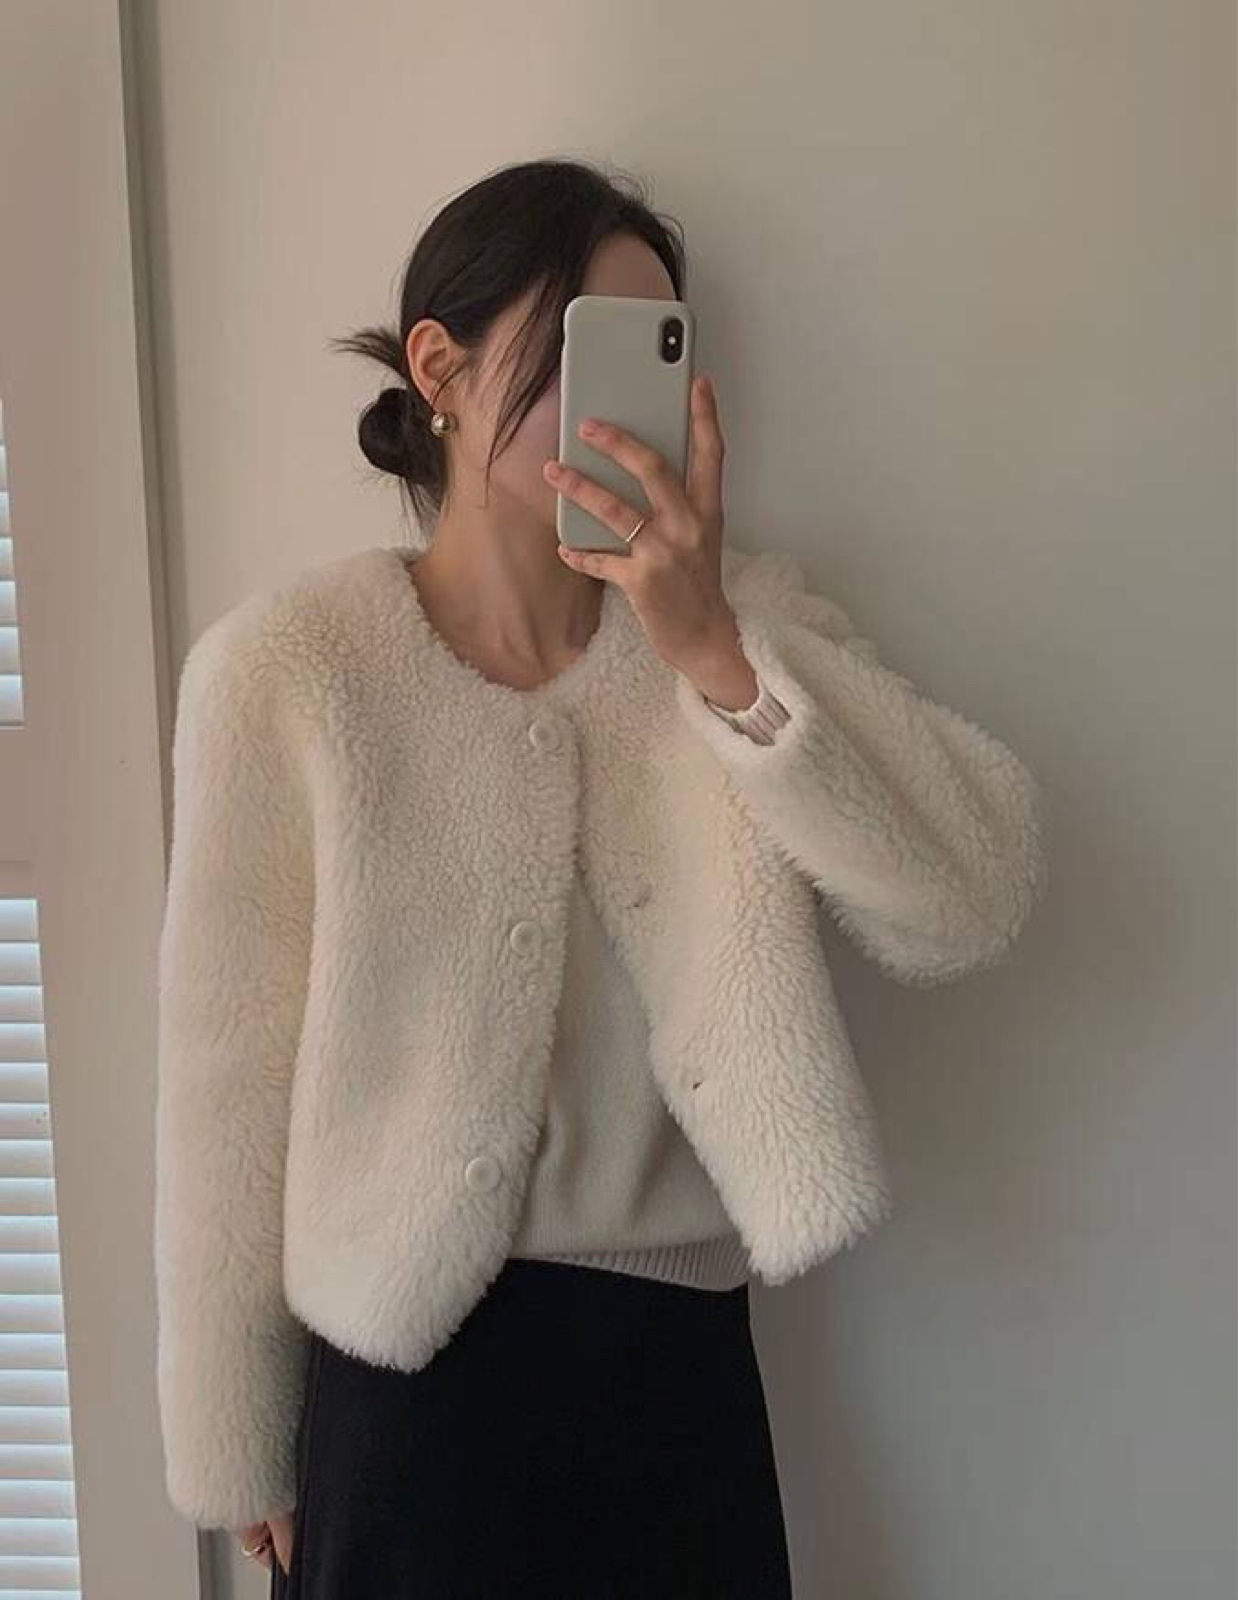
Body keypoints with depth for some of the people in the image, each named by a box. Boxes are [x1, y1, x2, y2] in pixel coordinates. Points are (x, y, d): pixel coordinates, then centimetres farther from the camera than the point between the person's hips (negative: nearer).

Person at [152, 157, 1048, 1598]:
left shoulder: (741, 615, -6)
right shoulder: (286, 667, -15)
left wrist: (716, 650, -27)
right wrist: (238, 1454, -1)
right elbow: (229, 1084, -9)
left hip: (686, 1367, 3)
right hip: (408, 1387, -3)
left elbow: (974, 909, -17)